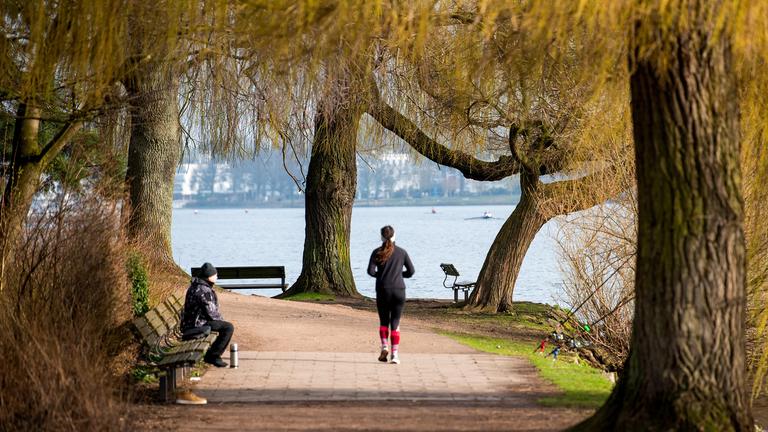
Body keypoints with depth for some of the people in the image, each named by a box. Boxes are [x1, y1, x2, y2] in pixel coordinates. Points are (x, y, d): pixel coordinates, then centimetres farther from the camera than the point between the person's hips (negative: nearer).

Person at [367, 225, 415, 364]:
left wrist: (380, 274, 9)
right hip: (399, 290, 1)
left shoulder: (377, 252, -1)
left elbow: (371, 271, -10)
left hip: (383, 290, -1)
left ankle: (384, 346, -6)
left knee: (383, 321, 15)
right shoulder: (402, 252, 3)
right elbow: (411, 271, 5)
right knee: (395, 323, 4)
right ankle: (395, 354, -3)